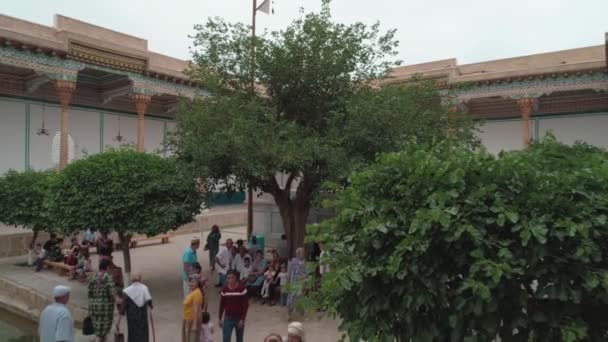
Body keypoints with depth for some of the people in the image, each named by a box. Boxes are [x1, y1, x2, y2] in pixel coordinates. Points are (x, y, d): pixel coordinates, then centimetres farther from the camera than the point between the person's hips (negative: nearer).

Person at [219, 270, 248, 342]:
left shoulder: (242, 289, -15)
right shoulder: (224, 290, -5)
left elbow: (246, 305, -12)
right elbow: (222, 305, 6)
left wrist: (242, 319, -15)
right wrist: (220, 319, 10)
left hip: (239, 318, -2)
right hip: (228, 318, 2)